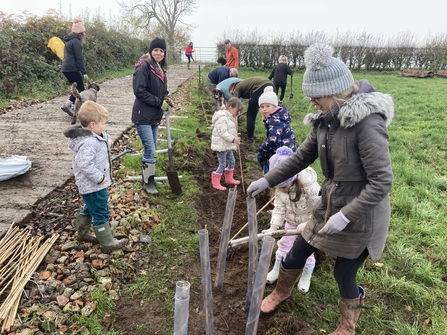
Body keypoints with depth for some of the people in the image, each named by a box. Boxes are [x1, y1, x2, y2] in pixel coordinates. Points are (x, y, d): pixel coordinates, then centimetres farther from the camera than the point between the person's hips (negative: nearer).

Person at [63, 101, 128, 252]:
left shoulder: (92, 135, 3)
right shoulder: (88, 143, -30)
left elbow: (104, 138, 26)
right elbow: (85, 165, -37)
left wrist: (107, 141, 6)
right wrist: (99, 178, -28)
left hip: (92, 183, 11)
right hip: (93, 185, -11)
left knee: (90, 208, 26)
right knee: (101, 213, 2)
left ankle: (83, 233, 45)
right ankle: (108, 243, 14)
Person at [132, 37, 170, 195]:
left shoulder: (160, 69, 11)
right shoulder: (144, 67, -15)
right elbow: (139, 91, -21)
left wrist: (165, 99, -2)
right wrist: (159, 102, -19)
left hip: (155, 115, 9)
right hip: (143, 115, -8)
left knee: (152, 148, 15)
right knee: (150, 149, -8)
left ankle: (147, 177, 29)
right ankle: (148, 182, 5)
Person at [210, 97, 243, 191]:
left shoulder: (229, 117, 12)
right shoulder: (222, 118, -22)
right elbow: (223, 132, -29)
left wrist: (235, 139, 11)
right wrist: (233, 139, -29)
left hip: (227, 146, 10)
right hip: (221, 146, -10)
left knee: (231, 161, 20)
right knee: (222, 165, -5)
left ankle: (229, 179, 37)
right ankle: (215, 183, 7)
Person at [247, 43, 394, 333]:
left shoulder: (367, 123, -25)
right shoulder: (327, 119, -1)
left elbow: (382, 182, -25)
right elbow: (303, 156, 9)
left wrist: (346, 215, -26)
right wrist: (268, 180, 9)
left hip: (361, 215, -7)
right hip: (330, 206, 7)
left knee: (344, 274, 10)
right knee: (296, 254, 17)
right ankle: (282, 291, 49)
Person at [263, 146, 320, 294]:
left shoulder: (308, 184, -36)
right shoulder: (280, 187, -20)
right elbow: (279, 208, -19)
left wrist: (308, 224, -43)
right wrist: (273, 227, -32)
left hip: (311, 222, -4)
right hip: (291, 221, 4)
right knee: (284, 244, 15)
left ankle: (306, 277, 35)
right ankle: (276, 270, 39)